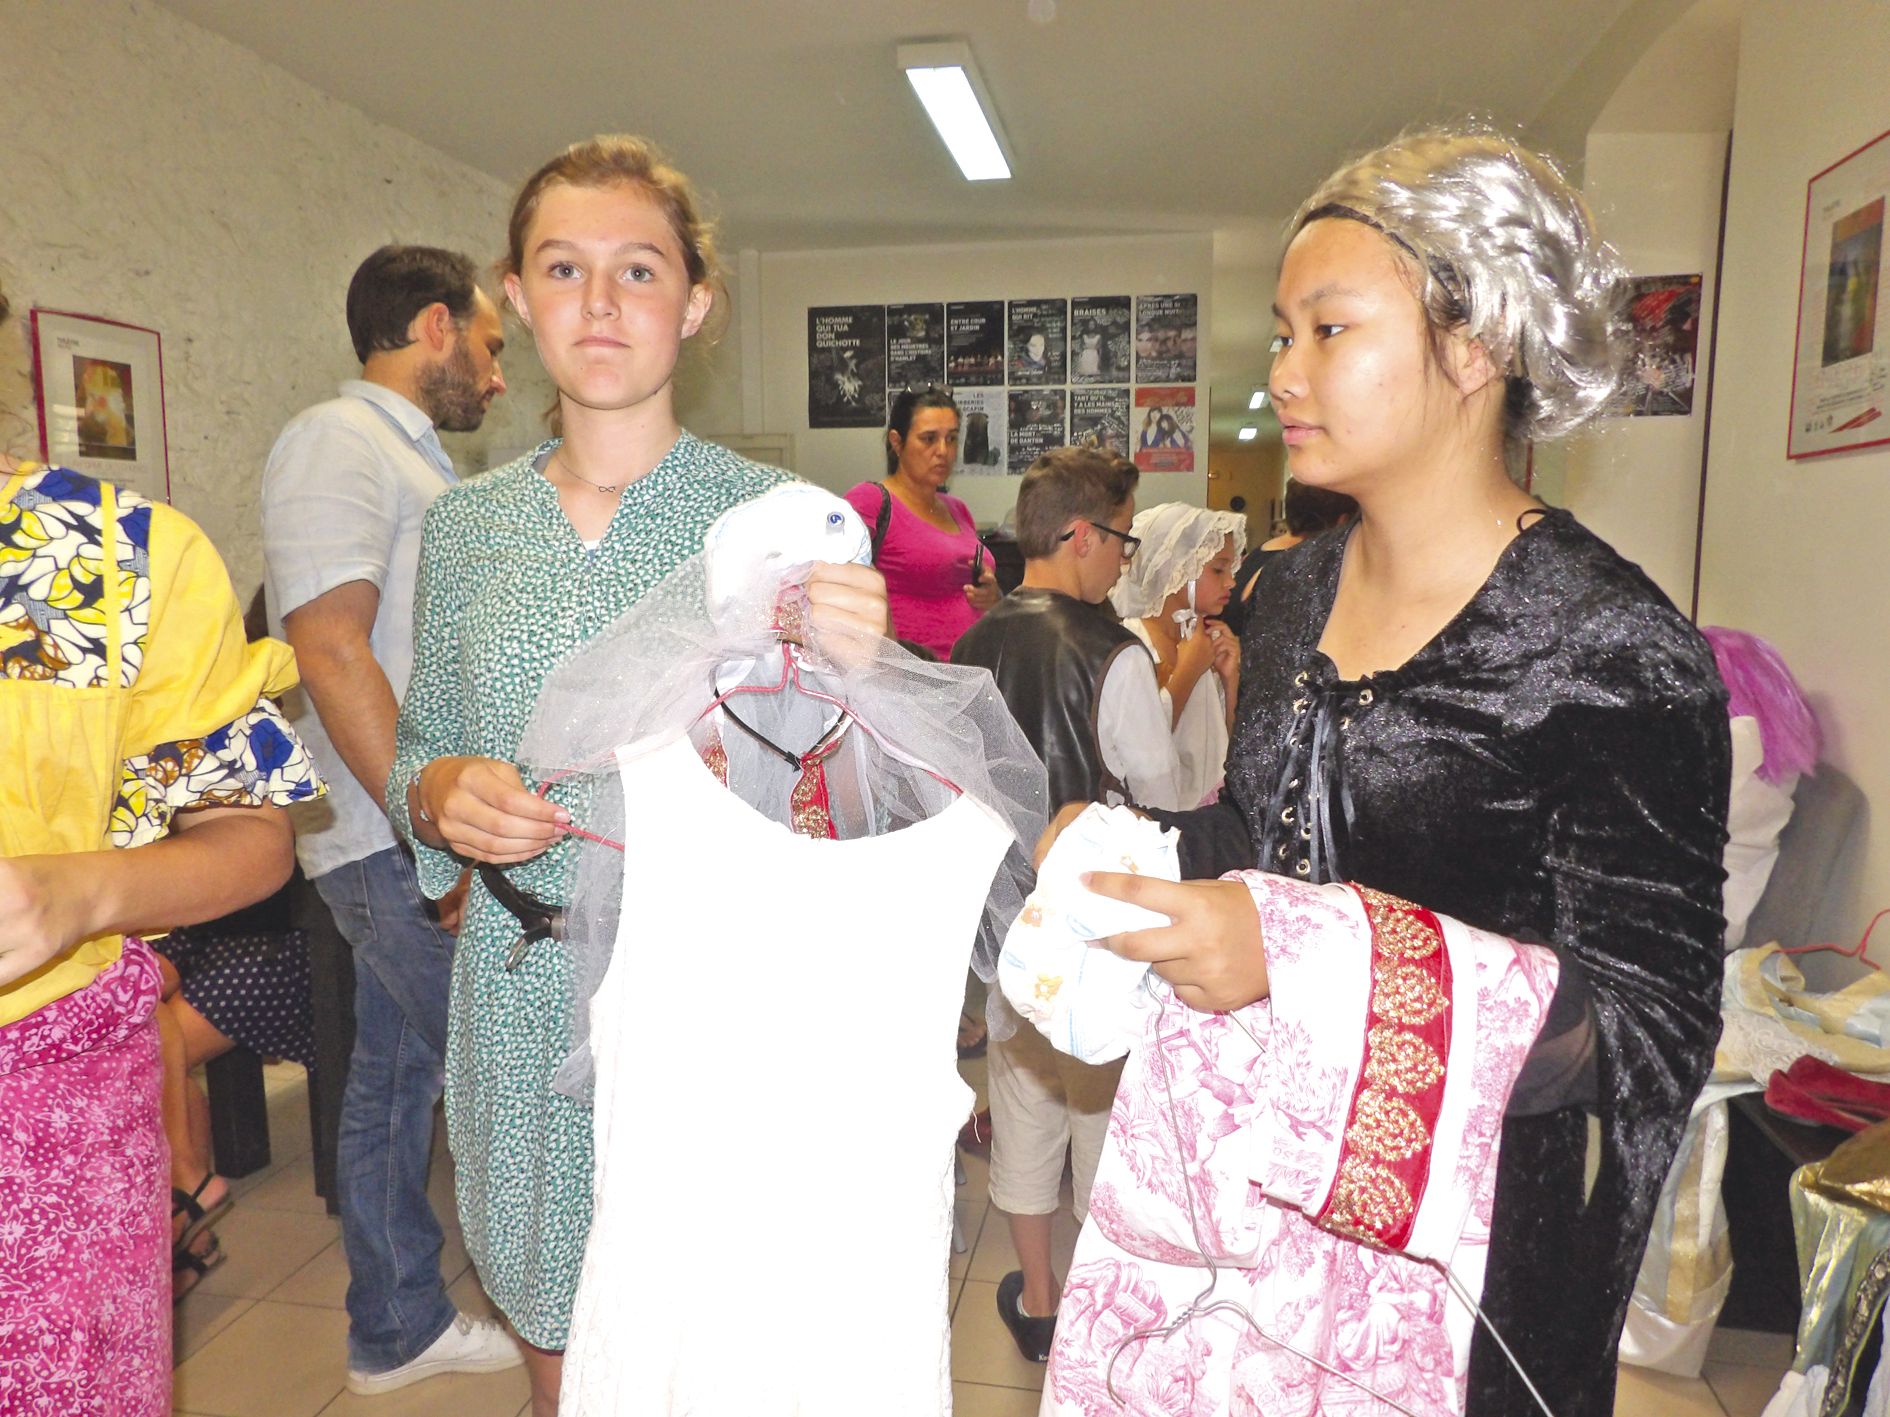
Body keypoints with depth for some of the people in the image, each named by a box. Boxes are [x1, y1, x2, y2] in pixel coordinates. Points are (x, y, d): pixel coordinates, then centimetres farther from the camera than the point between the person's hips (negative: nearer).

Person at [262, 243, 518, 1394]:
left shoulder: (413, 455, 18)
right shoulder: (338, 441, -12)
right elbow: (330, 651, -22)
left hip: (419, 836, 10)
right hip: (398, 850, -10)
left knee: (399, 1076, 17)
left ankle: (398, 1330, 32)